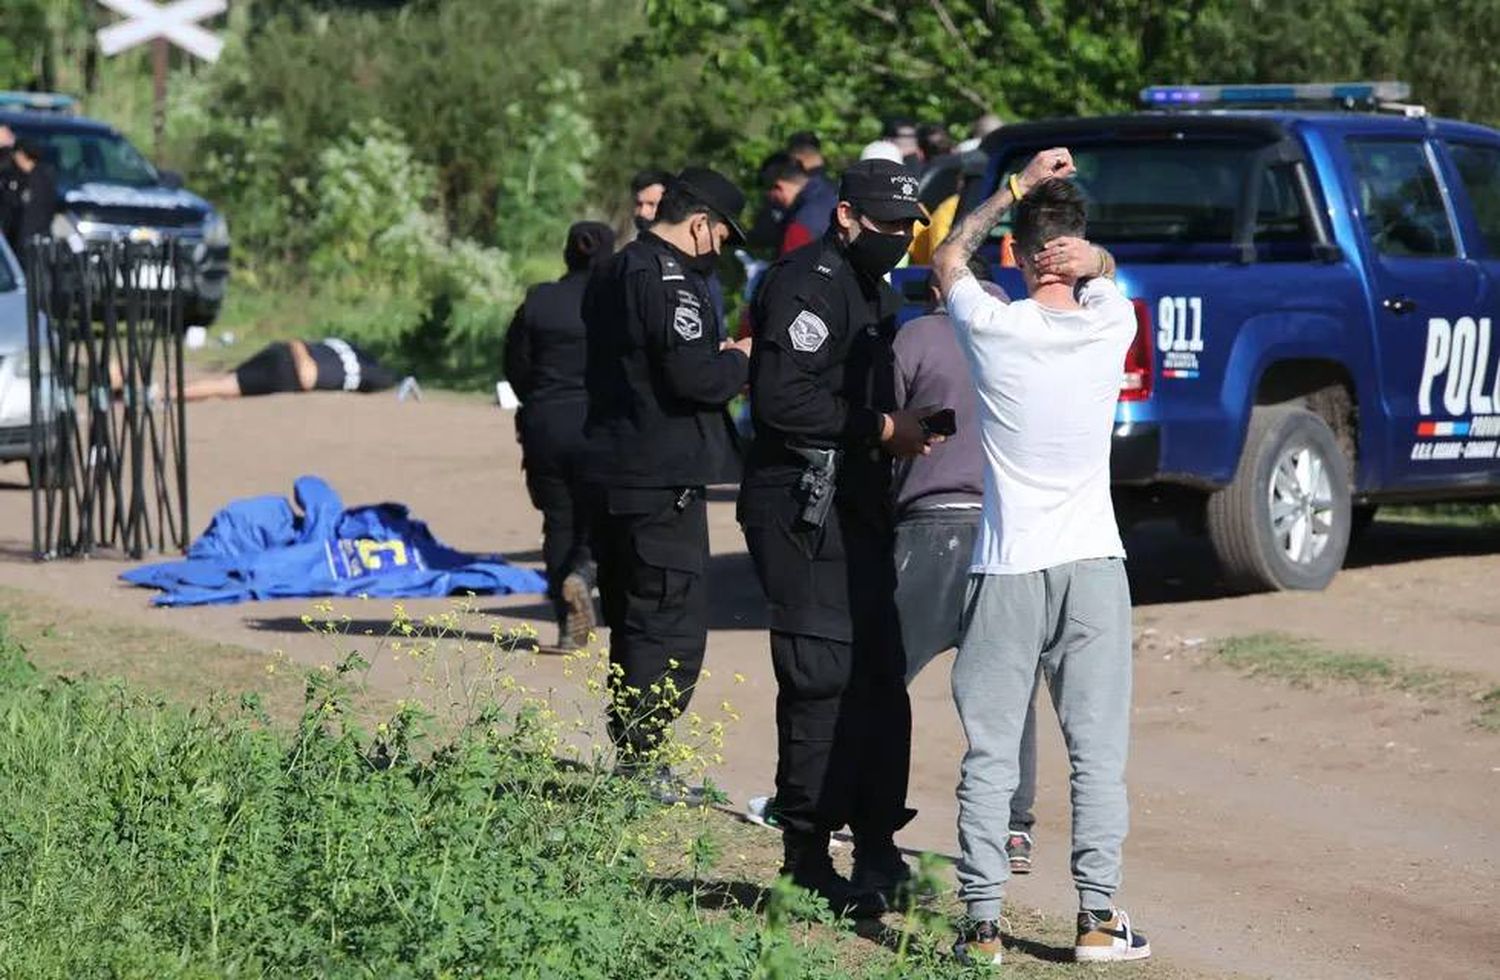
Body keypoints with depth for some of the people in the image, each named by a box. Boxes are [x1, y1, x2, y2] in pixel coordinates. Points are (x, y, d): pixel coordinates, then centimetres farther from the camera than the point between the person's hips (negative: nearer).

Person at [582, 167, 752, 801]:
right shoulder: (670, 279, -15)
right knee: (673, 630, -6)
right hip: (662, 482, -10)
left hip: (609, 475, 10)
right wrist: (741, 359, -5)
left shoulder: (612, 274, 16)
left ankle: (628, 761, 18)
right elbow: (694, 376, -24)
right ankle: (638, 763, -9)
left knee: (633, 625, 16)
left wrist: (718, 356, 13)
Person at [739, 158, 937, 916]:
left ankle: (877, 853, 17)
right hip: (803, 510, -10)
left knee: (879, 678, 10)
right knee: (824, 680, -10)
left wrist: (904, 427, 11)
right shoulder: (807, 285, -13)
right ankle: (808, 863, -5)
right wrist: (882, 428, -17)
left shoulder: (874, 292, 20)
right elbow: (782, 398, -23)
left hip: (855, 508, 10)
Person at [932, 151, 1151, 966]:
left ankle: (982, 920, -1)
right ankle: (1098, 915, 0)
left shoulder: (992, 328, -5)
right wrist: (1093, 261, -2)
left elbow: (948, 256, 16)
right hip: (1093, 567, 1)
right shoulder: (1110, 324, -2)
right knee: (1098, 751, 3)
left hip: (1006, 571, -1)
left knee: (989, 753, 2)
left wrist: (1018, 186, 14)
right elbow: (1103, 272, 21)